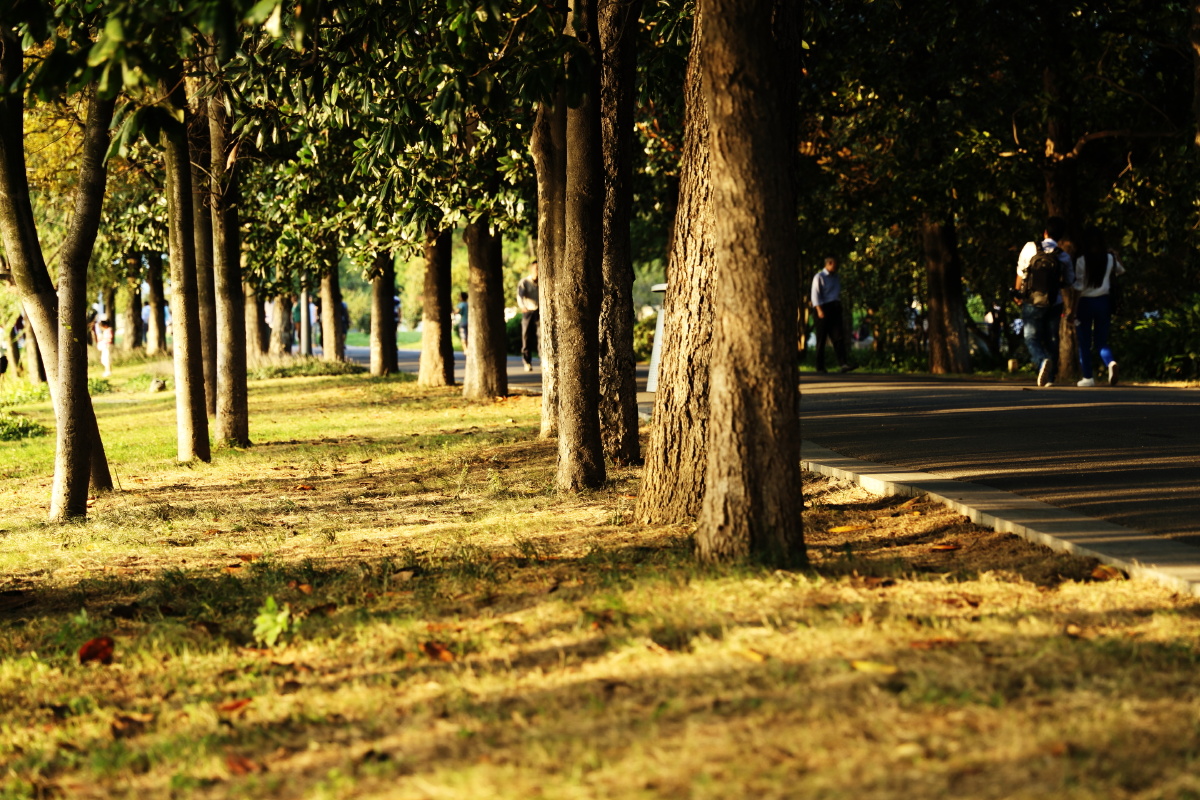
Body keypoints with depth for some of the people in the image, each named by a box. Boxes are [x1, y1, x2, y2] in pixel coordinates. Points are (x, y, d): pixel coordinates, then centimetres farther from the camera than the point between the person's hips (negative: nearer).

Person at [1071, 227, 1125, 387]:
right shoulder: (1109, 259, -1)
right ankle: (1111, 362, -20)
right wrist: (1115, 255, 26)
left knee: (1084, 342, 8)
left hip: (1086, 302, -3)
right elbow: (1121, 271, 20)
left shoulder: (1081, 261, -10)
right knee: (1101, 341, 10)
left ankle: (1088, 377, 9)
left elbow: (1079, 287, -11)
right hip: (1104, 302, 3)